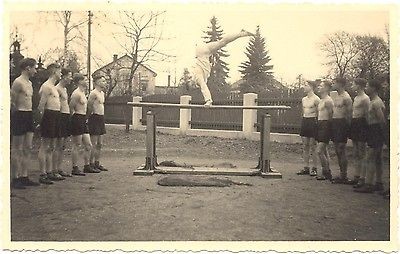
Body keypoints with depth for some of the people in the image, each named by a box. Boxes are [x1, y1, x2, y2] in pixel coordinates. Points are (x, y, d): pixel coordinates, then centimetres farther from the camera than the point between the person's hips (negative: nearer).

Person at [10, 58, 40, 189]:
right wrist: (17, 114, -6)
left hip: (29, 116, 9)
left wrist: (30, 115, 14)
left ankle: (24, 177, 17)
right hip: (20, 116, -9)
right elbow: (12, 103, -13)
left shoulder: (29, 83, 16)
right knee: (17, 149, -2)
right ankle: (15, 179, 6)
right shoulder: (18, 82, -12)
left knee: (27, 148, 10)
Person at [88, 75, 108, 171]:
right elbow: (89, 106, -14)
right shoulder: (94, 93, -13)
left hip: (101, 118, 9)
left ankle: (97, 163, 20)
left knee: (100, 144, 12)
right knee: (94, 144, -5)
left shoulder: (102, 93, 16)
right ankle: (91, 164, 2)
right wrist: (91, 115, -5)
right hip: (95, 118, -9)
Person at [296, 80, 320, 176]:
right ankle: (306, 167, 14)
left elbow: (318, 113, -7)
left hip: (313, 121, -7)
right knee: (305, 146, 7)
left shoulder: (316, 99, -9)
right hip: (304, 121, 7)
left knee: (312, 146, -2)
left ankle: (314, 168, 6)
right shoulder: (303, 99, 13)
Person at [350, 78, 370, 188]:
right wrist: (352, 123, 16)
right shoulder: (356, 98, 15)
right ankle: (357, 176, 20)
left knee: (362, 153, -4)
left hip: (361, 124, -9)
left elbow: (367, 114, -15)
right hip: (354, 124, 9)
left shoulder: (365, 98, -12)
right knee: (355, 153, 13)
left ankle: (362, 178, 1)